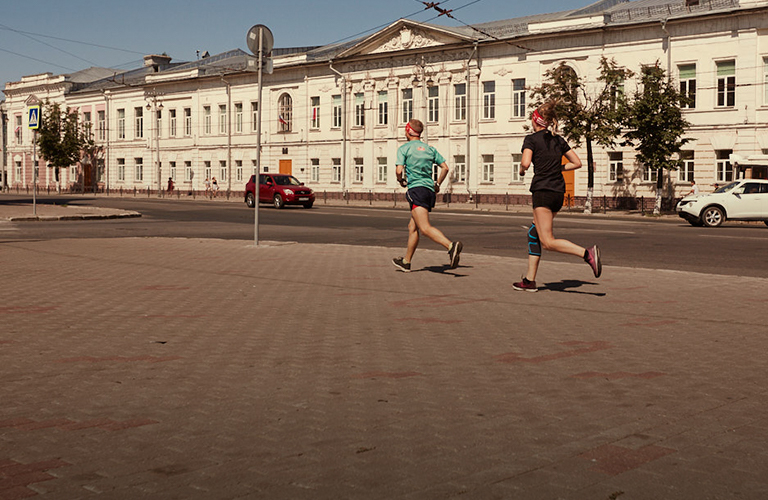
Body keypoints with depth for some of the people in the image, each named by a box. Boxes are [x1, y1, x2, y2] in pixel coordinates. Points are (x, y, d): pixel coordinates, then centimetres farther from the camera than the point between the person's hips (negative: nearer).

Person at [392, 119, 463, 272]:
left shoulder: (404, 148, 2)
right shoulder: (430, 149, 17)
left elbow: (399, 170, -9)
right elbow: (445, 168, 10)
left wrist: (401, 181, 11)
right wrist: (437, 184, 21)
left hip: (416, 189, -7)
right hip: (430, 191, 7)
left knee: (425, 228, -18)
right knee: (412, 227, 17)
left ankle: (451, 246, -41)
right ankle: (406, 262, 24)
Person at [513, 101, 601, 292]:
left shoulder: (531, 139, -3)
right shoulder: (558, 140, 14)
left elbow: (525, 163, -18)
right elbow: (577, 163, 14)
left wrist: (521, 170, 3)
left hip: (542, 190, -7)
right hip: (559, 192, 7)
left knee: (547, 241, -9)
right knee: (534, 233, 16)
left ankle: (586, 253, -27)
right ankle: (530, 280, 16)